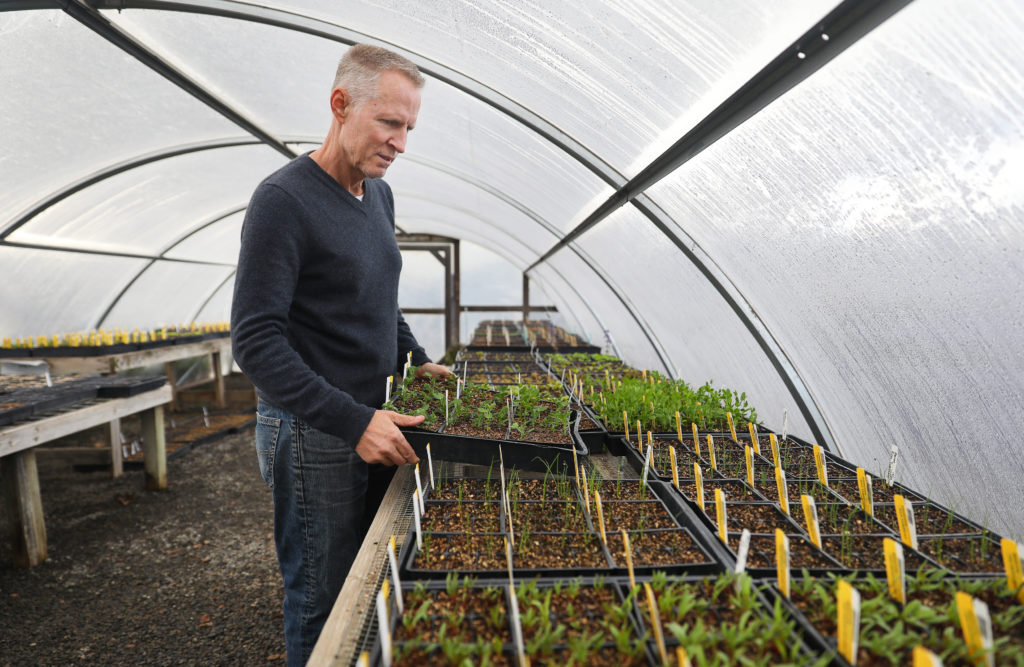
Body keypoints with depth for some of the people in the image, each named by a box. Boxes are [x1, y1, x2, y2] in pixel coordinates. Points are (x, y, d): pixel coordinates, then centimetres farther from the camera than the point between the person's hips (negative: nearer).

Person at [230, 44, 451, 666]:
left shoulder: (379, 194, 10)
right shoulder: (284, 199, -15)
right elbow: (256, 340, -20)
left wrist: (416, 359, 12)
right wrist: (352, 421, -24)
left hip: (370, 421, 7)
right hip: (314, 432, -7)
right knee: (324, 599, 7)